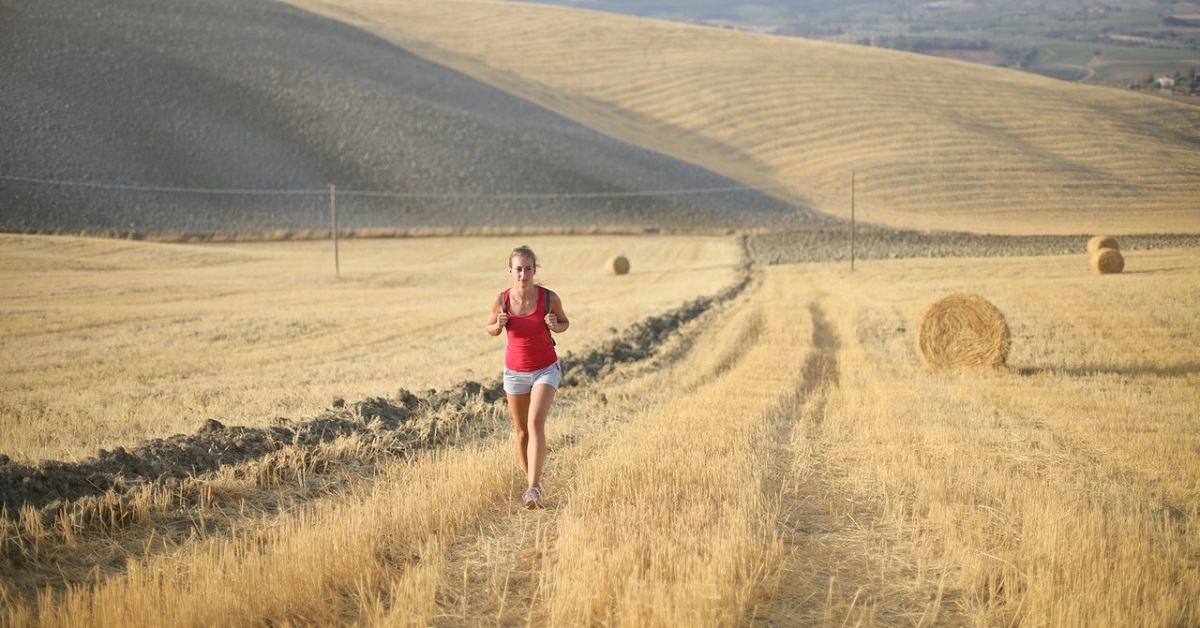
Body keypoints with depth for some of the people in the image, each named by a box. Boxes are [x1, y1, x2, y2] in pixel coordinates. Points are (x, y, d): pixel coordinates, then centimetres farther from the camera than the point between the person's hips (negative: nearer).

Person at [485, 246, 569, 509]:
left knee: (536, 421, -22)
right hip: (515, 372, 3)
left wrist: (555, 326, -21)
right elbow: (491, 329, 5)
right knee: (521, 432, 11)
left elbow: (565, 323, 2)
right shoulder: (502, 299, -12)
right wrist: (499, 325, -18)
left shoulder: (549, 298, -15)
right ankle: (531, 483, 30)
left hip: (546, 369, -2)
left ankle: (533, 488, -25)